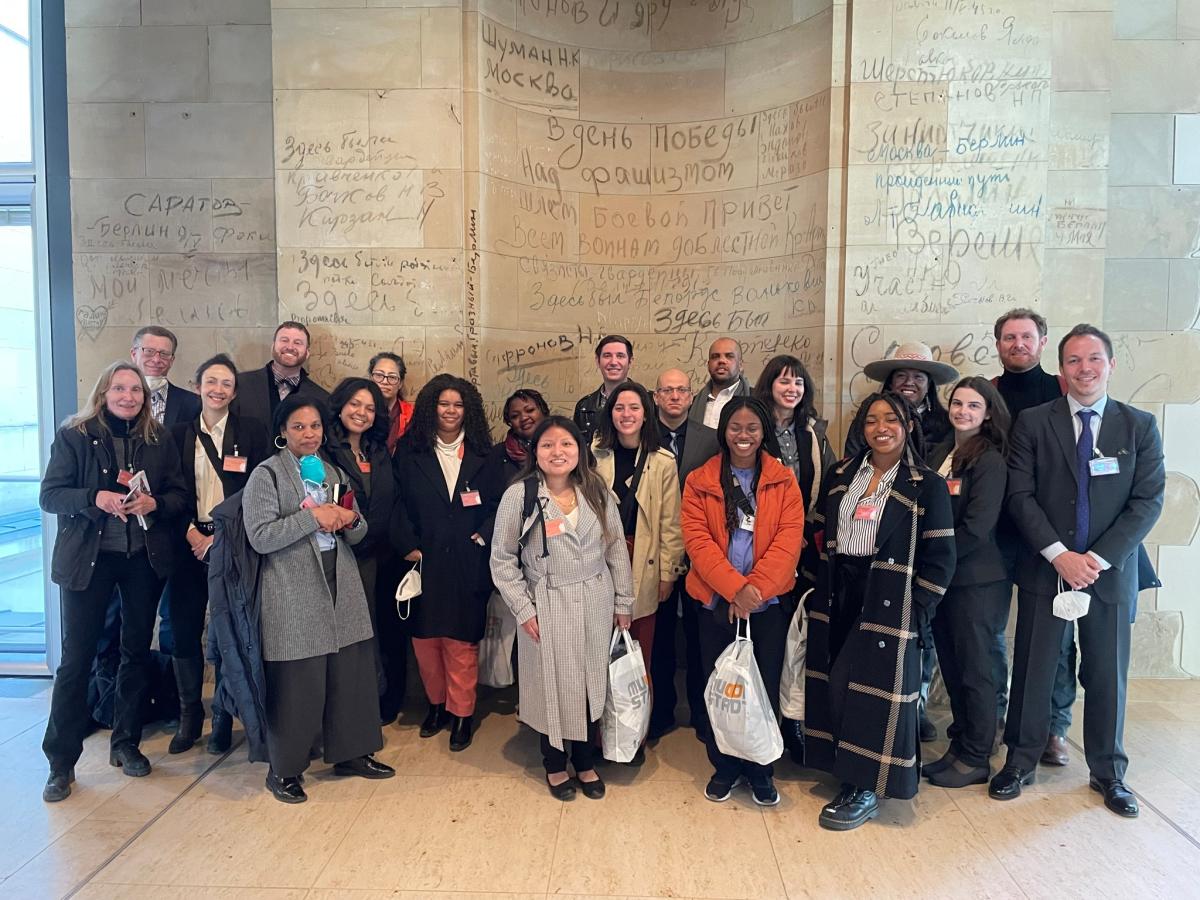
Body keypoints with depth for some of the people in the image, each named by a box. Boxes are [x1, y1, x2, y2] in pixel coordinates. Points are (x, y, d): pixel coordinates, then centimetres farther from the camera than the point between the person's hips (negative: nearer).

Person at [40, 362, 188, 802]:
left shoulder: (160, 439, 4)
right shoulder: (73, 435, -2)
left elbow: (179, 495, 5)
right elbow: (49, 495, -5)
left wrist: (154, 503, -15)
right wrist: (94, 498, -22)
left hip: (145, 559, 3)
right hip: (88, 558, -2)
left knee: (137, 651, 11)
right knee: (76, 657, 1)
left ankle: (126, 742, 28)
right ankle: (61, 762, 13)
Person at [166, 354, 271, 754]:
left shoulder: (252, 432, 1)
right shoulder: (179, 433, 9)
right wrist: (190, 530, -7)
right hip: (190, 542, 2)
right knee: (184, 630, 3)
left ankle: (223, 716, 17)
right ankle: (190, 713, 20)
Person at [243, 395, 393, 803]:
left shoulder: (334, 473, 15)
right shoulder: (266, 474, -4)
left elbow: (358, 534, 16)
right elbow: (260, 537, -16)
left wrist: (350, 520, -6)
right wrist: (313, 515, -18)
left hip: (341, 589, 6)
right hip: (293, 596, -6)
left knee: (349, 672, 10)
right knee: (297, 682, 1)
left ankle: (350, 752, 28)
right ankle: (284, 768, 19)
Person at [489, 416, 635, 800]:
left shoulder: (598, 492, 0)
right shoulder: (518, 496, -10)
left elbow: (617, 549, 5)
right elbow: (502, 559, -6)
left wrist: (623, 602, 5)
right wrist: (523, 609, -9)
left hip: (595, 604, 3)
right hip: (547, 607, -3)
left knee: (591, 682, 12)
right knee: (552, 685, 9)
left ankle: (585, 761, 33)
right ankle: (554, 764, 31)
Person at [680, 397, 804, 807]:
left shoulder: (783, 480, 2)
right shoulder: (699, 481, 0)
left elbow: (789, 539, -7)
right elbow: (697, 540, -9)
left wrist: (756, 588, -17)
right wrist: (735, 587, -19)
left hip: (768, 603, 0)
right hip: (716, 601, 0)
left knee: (765, 687, 7)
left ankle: (760, 770, 27)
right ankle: (724, 767, 28)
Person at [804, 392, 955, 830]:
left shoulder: (927, 485, -4)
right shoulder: (839, 475, 9)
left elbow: (939, 557, -5)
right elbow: (817, 532, 14)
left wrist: (917, 613, -10)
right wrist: (824, 586, 5)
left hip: (889, 604, -4)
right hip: (836, 598, 5)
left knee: (877, 689, 0)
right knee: (836, 686, 8)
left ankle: (866, 789, 15)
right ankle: (847, 777, 24)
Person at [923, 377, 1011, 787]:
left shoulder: (989, 461, -13)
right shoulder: (938, 454, 8)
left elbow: (976, 528, -18)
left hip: (976, 580, -7)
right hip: (940, 577, 7)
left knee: (974, 669, 6)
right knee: (951, 666, 16)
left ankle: (976, 759, 20)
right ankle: (959, 747, 30)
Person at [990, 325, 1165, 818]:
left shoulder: (1140, 426, 3)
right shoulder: (1033, 422, 0)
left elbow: (1148, 501, -3)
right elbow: (1020, 495, -5)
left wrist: (1098, 559, -13)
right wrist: (1060, 555, -15)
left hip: (1109, 571, 1)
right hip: (1044, 568, -1)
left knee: (1107, 674, 11)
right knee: (1032, 669, 7)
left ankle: (1108, 772, 30)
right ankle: (1021, 761, 24)